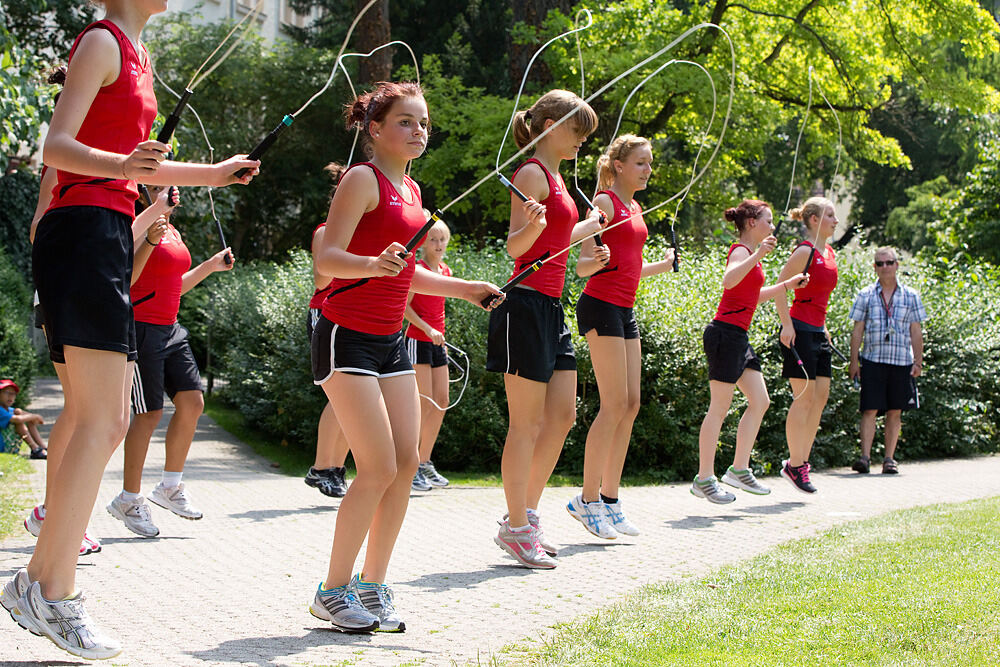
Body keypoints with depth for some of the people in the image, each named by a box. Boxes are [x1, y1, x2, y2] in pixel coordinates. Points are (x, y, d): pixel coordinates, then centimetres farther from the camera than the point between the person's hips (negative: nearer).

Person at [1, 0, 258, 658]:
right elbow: (57, 145, -15)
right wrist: (122, 165, -33)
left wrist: (213, 173, 40)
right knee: (101, 421, -14)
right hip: (86, 230, -10)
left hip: (106, 241, 10)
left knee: (107, 422, 7)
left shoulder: (134, 53, 23)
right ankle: (56, 592, -13)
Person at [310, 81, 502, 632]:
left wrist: (466, 289, 20)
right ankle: (333, 591, 0)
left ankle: (373, 585, 12)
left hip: (391, 340, 8)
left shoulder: (410, 190, 15)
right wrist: (374, 264, -37)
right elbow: (326, 260, -20)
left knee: (406, 464, 2)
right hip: (347, 335, -8)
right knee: (379, 468, -12)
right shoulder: (362, 179, -10)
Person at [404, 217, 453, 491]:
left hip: (436, 342, 8)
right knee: (424, 403, -11)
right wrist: (429, 330, -21)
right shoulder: (418, 268, -10)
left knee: (441, 402, 7)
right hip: (418, 341, -8)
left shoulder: (445, 270, 12)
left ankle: (424, 463, 15)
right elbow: (404, 305, -15)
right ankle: (410, 468, -7)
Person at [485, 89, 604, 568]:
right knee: (527, 423, -5)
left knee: (562, 416, 10)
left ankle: (526, 515, 19)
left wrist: (592, 225, 41)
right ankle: (516, 528, 3)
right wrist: (531, 224, -39)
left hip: (551, 308, 10)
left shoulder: (555, 177, 18)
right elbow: (515, 246, -18)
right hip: (527, 307, -10)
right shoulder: (532, 173, -10)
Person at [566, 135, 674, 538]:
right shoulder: (605, 202, -7)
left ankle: (610, 500, 10)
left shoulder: (635, 209, 19)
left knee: (631, 405, 6)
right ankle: (588, 500, -6)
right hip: (600, 306, -9)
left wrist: (664, 265, 30)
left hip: (625, 310, 9)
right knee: (615, 405, -11)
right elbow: (583, 266, -14)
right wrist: (596, 260, -33)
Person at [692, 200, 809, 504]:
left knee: (760, 401, 8)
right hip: (726, 333, -10)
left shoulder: (750, 253, 19)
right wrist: (758, 256, -37)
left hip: (739, 336, 10)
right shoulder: (741, 250, -10)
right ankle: (704, 479, -3)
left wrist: (788, 285, 27)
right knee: (720, 406, -7)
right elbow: (729, 281, -31)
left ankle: (739, 469, 13)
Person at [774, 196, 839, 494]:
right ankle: (795, 465, 1)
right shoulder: (805, 251, -11)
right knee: (804, 398, -7)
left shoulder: (829, 252, 15)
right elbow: (780, 285, -15)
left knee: (821, 397, 6)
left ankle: (801, 461, 12)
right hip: (799, 329, -9)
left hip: (817, 331, 9)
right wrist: (787, 324, -20)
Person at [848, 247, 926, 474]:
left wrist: (918, 361, 3)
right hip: (873, 360, -1)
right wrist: (854, 360, 0)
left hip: (901, 361, 1)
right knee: (870, 409, -8)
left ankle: (889, 458, 9)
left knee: (895, 412, 4)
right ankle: (865, 456, -10)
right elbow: (857, 330, 6)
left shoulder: (910, 296, 9)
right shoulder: (866, 295, 7)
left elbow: (916, 332, 10)